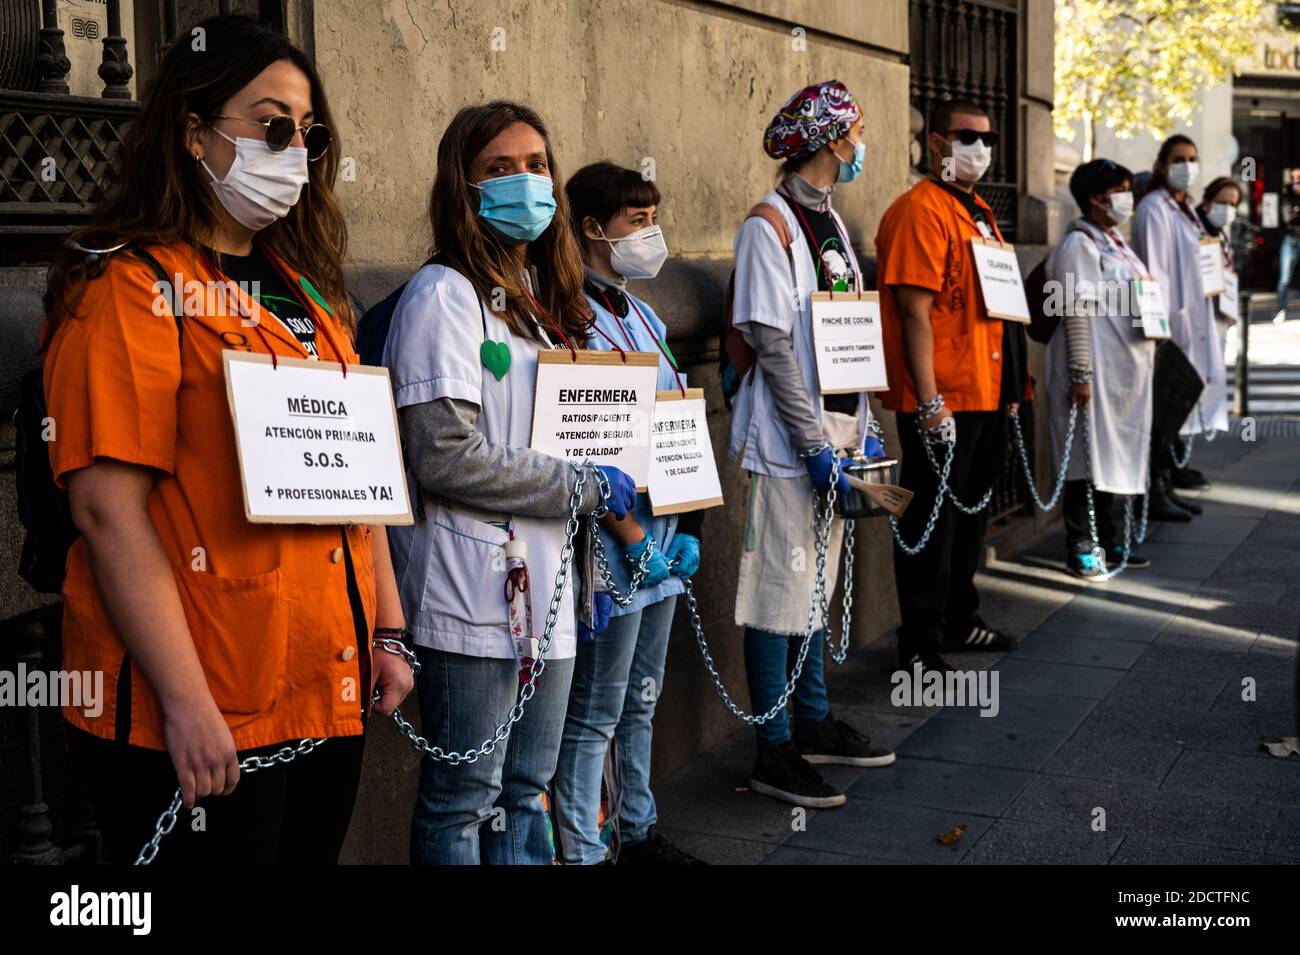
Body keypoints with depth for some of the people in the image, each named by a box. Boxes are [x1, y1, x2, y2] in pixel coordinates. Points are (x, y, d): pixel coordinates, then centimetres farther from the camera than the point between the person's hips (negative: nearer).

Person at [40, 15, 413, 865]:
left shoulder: (306, 292, 15)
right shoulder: (129, 287, -10)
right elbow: (108, 508, -18)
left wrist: (388, 631, 13)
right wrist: (188, 702, -21)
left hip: (332, 698, 8)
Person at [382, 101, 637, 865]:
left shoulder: (542, 298, 17)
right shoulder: (446, 294, -9)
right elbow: (445, 456, -19)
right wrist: (586, 487, -12)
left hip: (545, 584, 8)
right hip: (471, 590, -8)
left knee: (527, 795, 15)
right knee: (463, 802, 3)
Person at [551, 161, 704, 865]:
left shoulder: (644, 317, 14)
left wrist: (687, 531, 8)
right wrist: (635, 540, -17)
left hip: (663, 545, 9)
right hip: (613, 552, -9)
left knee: (640, 702, 20)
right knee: (594, 717, 1)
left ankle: (639, 832, 33)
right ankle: (583, 853, 11)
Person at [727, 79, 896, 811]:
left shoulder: (831, 219, 14)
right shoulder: (770, 226, -13)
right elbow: (774, 346, -17)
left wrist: (859, 429, 11)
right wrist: (814, 443, -19)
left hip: (834, 433, 9)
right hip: (789, 443, -9)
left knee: (815, 585, 17)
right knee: (780, 592, -1)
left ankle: (814, 723, 29)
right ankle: (775, 752, 7)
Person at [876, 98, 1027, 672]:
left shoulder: (977, 211, 17)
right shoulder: (921, 210, -13)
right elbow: (915, 312, -19)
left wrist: (1010, 386, 20)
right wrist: (929, 402, -23)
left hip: (985, 395, 10)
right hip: (942, 401, -10)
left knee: (971, 511, 19)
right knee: (932, 520, -2)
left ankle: (959, 620, 34)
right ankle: (920, 647, 7)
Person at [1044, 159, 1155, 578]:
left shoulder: (1117, 242, 16)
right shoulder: (1079, 245, -12)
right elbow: (1077, 313, -18)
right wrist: (1081, 374, -22)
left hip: (1128, 371, 9)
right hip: (1098, 372, -9)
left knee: (1119, 455, 14)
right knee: (1091, 456, -4)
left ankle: (1111, 541, 23)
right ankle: (1082, 548, 3)